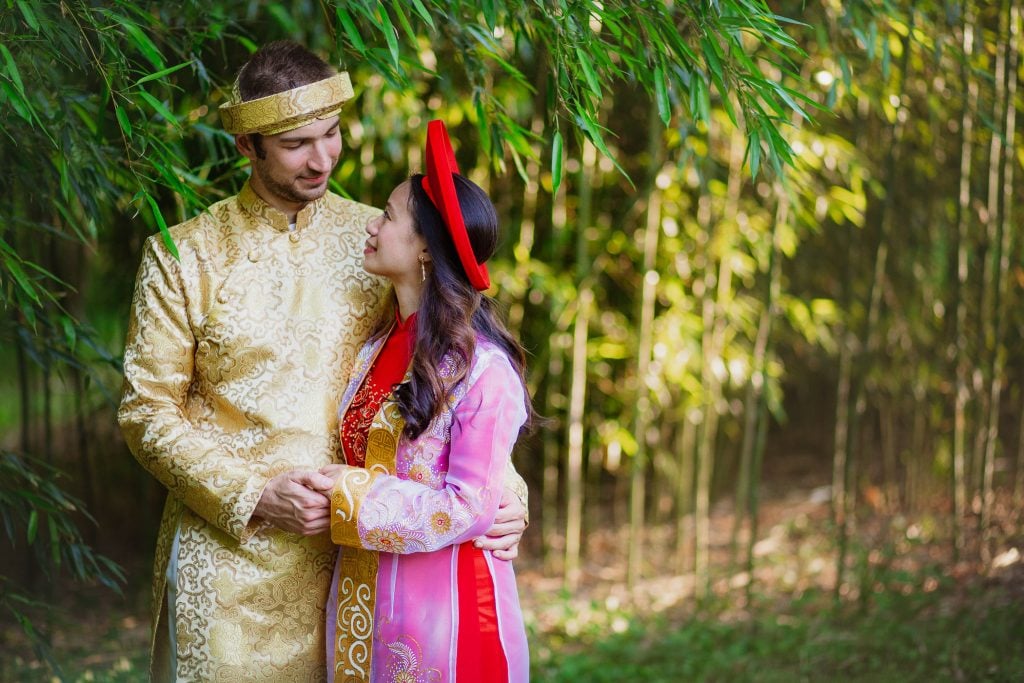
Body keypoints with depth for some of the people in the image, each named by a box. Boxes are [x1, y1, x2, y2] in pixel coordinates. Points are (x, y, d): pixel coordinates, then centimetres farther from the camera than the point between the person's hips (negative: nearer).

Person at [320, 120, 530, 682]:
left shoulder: (481, 368, -14)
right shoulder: (376, 350, 8)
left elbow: (470, 507, -17)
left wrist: (349, 498, -16)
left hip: (441, 600, -7)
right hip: (363, 596, 7)